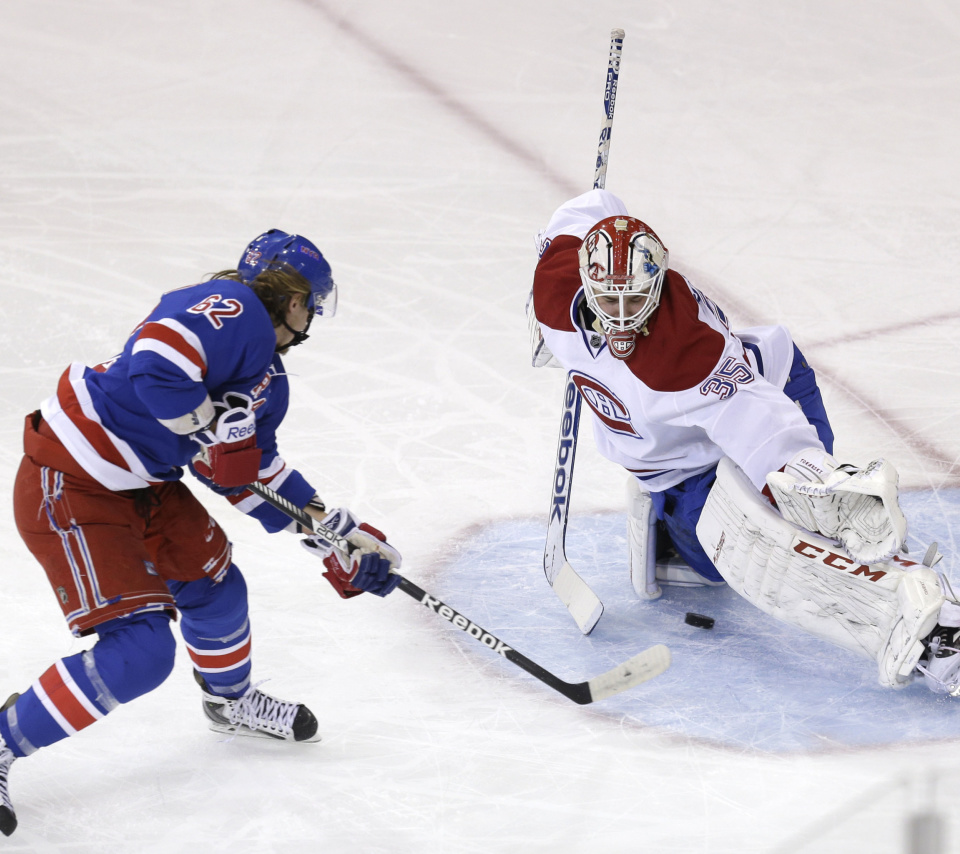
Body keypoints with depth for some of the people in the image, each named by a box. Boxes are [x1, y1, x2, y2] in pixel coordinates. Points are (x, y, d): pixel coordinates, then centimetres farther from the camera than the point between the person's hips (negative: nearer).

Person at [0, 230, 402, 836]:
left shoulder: (266, 375, 14)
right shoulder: (234, 310, -17)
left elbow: (257, 472, 21)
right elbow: (155, 365, -34)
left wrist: (337, 536, 20)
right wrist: (216, 428, -24)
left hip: (142, 482, 10)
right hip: (70, 488, -10)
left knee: (213, 582, 23)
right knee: (140, 653, -13)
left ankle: (231, 699, 52)